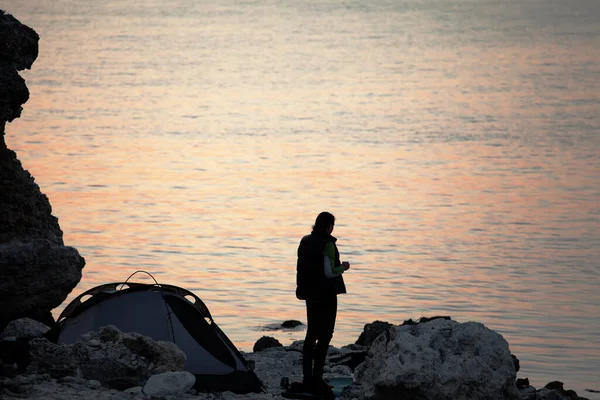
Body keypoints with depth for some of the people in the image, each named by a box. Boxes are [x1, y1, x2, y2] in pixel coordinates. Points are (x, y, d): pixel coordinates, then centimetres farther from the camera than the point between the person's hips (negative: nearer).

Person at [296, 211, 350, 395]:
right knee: (325, 335, -2)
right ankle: (317, 378, -6)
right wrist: (343, 267, -2)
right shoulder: (327, 244, -16)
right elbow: (329, 272, -20)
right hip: (325, 294, -8)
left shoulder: (305, 242, 7)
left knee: (312, 334, 14)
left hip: (310, 293, 8)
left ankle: (307, 378, 15)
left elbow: (302, 268, 11)